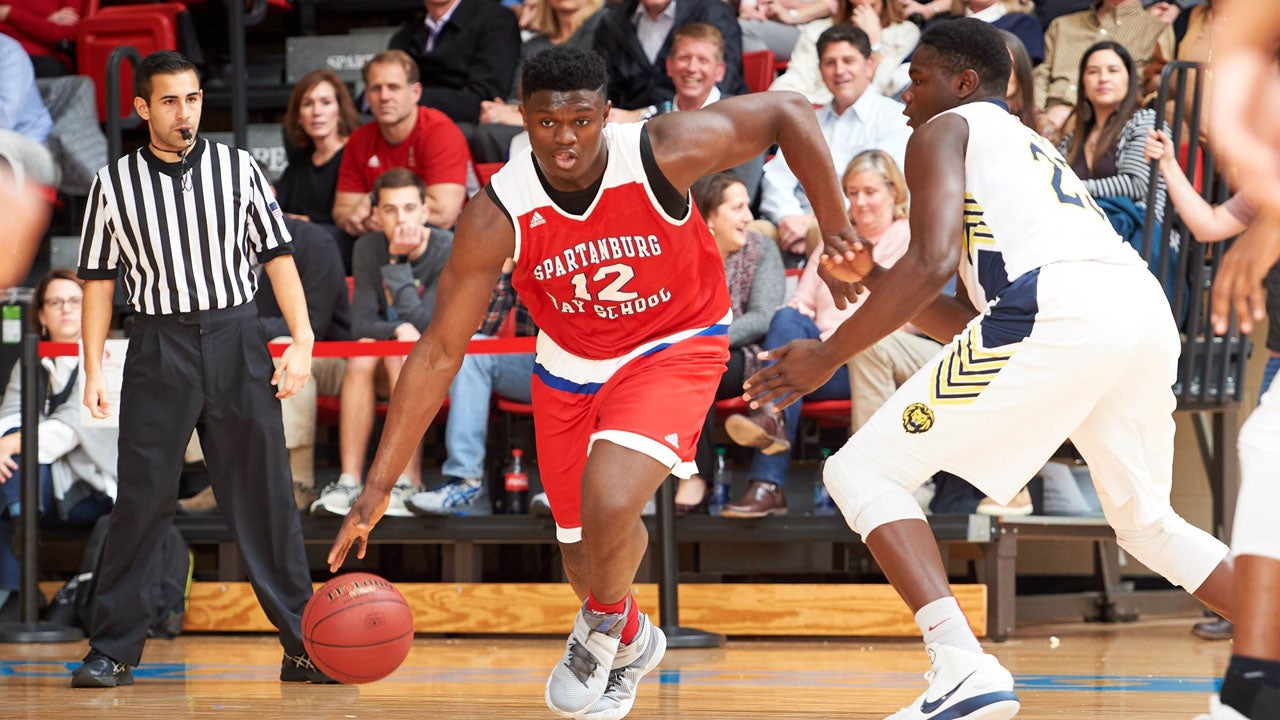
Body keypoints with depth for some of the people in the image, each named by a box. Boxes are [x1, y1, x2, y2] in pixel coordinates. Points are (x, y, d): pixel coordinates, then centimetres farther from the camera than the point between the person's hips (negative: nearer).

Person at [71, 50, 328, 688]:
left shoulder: (237, 168, 5)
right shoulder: (115, 183, 3)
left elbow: (277, 255, 7)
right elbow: (100, 279, 7)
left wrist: (301, 342, -1)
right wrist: (93, 370, 2)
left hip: (236, 344, 1)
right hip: (159, 349, -1)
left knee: (266, 498, 2)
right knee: (141, 501, -2)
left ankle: (304, 648, 6)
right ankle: (112, 651, 6)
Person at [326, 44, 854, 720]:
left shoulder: (664, 152, -29)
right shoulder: (496, 216, -25)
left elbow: (787, 112, -16)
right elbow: (439, 352, -20)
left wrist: (837, 233, -18)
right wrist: (378, 486, -23)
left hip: (674, 347, -3)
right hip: (570, 364, 3)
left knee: (609, 506, -26)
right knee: (584, 555, 14)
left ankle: (607, 623, 8)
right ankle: (631, 644, 50)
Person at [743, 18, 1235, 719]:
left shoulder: (945, 131, 15)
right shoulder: (1033, 148, 39)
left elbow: (933, 262, -3)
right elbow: (969, 322, 34)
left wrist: (827, 354, 3)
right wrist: (870, 279, 27)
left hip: (1058, 312, -8)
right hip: (1147, 310, 8)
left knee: (862, 473, 1)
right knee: (1147, 524, 31)